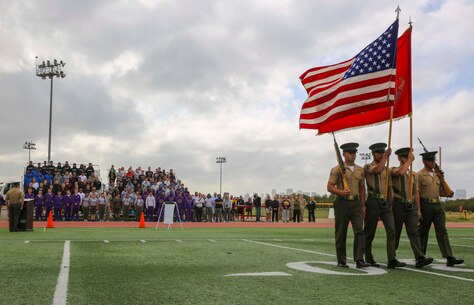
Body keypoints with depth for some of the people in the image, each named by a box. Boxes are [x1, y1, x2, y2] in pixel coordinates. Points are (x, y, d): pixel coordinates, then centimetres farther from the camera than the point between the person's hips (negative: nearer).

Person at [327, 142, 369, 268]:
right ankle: (341, 261, 13)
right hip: (342, 203, -3)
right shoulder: (337, 169, -2)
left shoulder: (360, 170, 11)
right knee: (341, 233, 3)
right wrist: (341, 192, -23)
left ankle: (359, 260, -8)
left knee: (359, 230, -9)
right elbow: (330, 187, -6)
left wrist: (363, 205, 14)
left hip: (356, 203, 3)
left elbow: (362, 188, 18)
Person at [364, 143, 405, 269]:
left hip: (386, 203, 5)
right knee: (369, 232, 4)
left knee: (391, 230, -10)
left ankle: (392, 260, -14)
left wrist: (390, 201, 18)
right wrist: (386, 156, -13)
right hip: (373, 203, -4)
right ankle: (369, 259, 19)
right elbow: (378, 169, -24)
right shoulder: (367, 167, -1)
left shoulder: (387, 169, 16)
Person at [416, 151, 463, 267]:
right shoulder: (419, 175, -4)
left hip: (438, 205, 5)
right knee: (423, 232, 5)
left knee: (442, 231, -4)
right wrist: (418, 210, -18)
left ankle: (449, 258, -11)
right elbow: (416, 193, -11)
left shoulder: (437, 175, 15)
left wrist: (447, 194, 2)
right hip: (425, 205, -5)